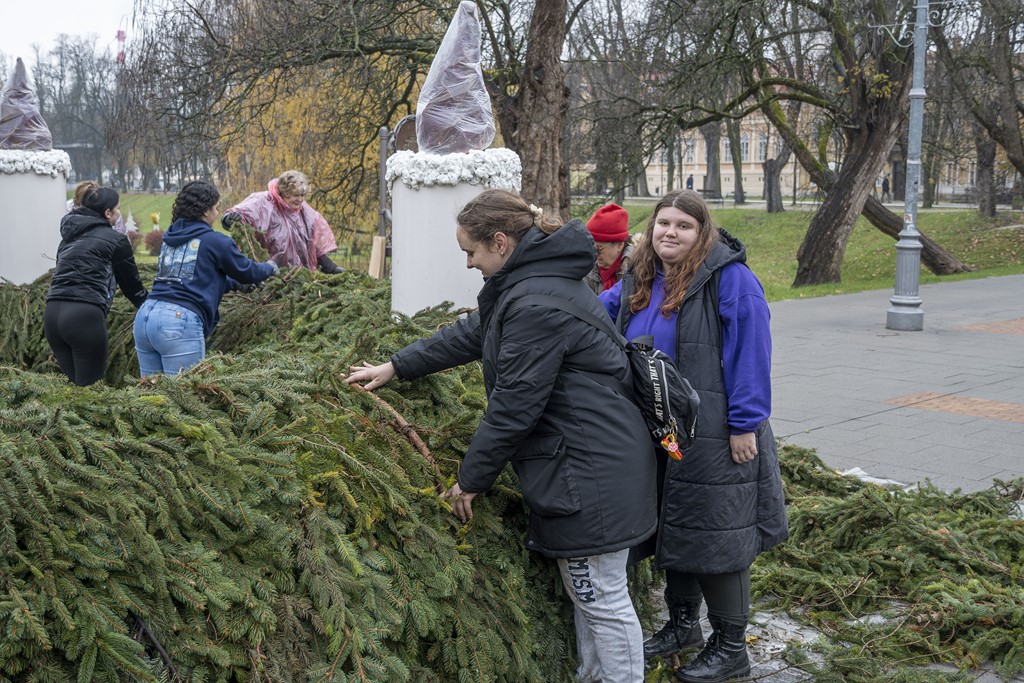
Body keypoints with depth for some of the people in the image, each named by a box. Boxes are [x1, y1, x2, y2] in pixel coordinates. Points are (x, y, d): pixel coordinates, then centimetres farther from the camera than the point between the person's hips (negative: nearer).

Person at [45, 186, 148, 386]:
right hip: (84, 316, -6)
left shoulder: (69, 236, 22)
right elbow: (131, 283, 12)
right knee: (90, 388, -2)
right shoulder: (116, 241, 4)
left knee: (73, 384, 13)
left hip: (53, 313, 7)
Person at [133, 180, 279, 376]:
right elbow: (247, 271, 12)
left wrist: (236, 284, 40)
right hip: (179, 320, -7)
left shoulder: (170, 238, 19)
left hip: (145, 316, 7)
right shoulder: (214, 241, -1)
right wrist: (270, 268, 33)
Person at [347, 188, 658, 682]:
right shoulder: (531, 281, 12)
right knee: (583, 588, 21)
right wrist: (396, 367, 27)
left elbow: (513, 407, -20)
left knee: (602, 599, 0)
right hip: (590, 461, 11)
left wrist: (471, 479, -7)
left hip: (592, 470, -11)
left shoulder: (535, 305, -23)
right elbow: (471, 334, 23)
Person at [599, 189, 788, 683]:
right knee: (674, 527, 19)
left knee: (716, 534, 2)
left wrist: (744, 424, -18)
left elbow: (750, 355, -16)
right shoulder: (638, 283, 7)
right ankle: (682, 624, 37)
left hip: (714, 438, -7)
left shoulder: (729, 279, -14)